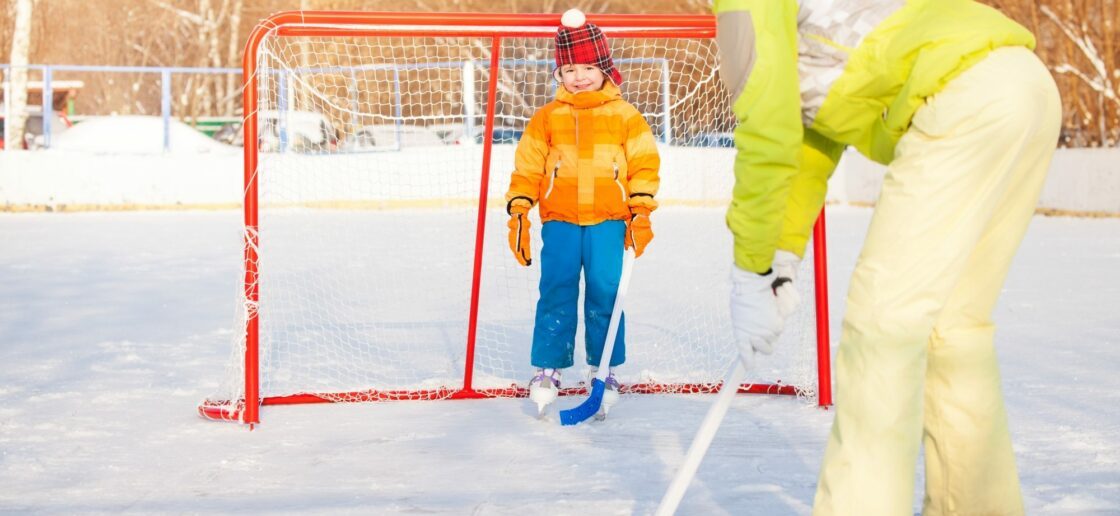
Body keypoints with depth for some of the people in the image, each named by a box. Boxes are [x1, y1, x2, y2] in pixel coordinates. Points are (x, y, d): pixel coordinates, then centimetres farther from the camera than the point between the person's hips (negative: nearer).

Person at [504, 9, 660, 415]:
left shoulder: (625, 116, 5)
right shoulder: (546, 119, 7)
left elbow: (644, 165, 5)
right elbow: (527, 168, 7)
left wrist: (641, 212, -2)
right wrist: (518, 213, 0)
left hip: (608, 220, -1)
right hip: (559, 221, 1)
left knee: (605, 294, -1)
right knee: (557, 294, -1)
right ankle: (548, 368, 8)